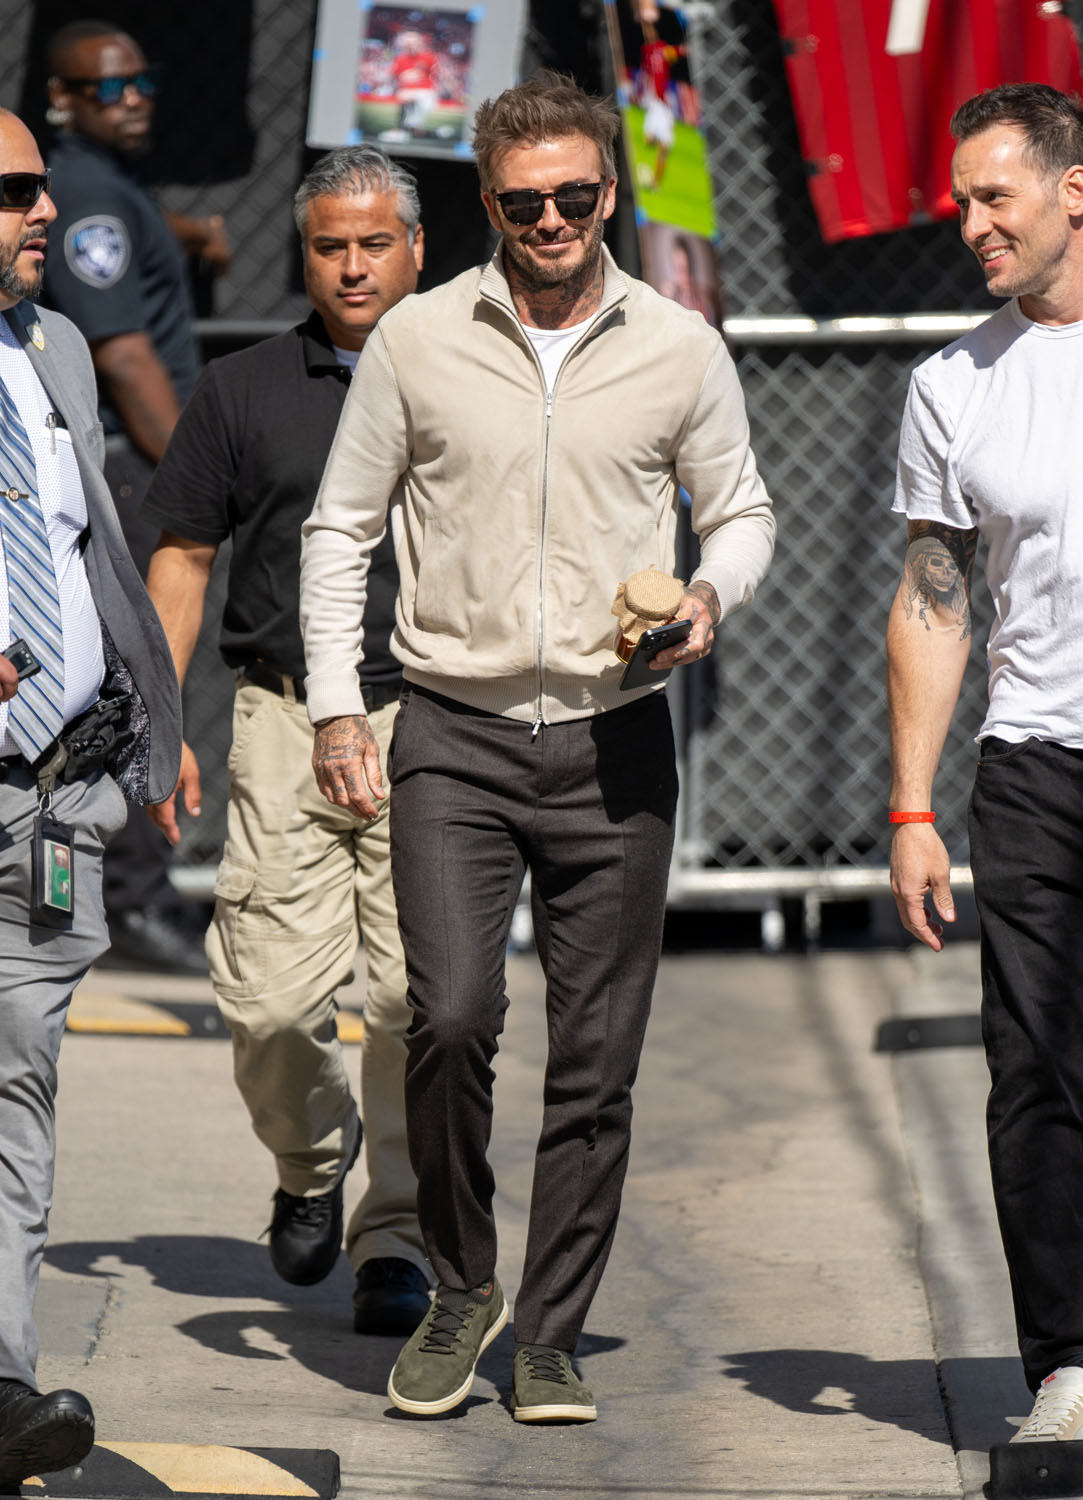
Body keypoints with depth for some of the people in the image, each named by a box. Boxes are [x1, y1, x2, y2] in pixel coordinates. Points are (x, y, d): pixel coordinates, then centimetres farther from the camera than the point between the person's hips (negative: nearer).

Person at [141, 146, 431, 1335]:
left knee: (423, 998, -7)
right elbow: (180, 559, 11)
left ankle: (394, 1236, 4)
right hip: (288, 723, 1)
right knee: (270, 1002, -5)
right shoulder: (240, 393, 9)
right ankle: (311, 1154, 26)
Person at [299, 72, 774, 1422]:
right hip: (455, 735, -1)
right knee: (451, 1016, -16)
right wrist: (335, 705, 0)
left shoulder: (680, 349, 3)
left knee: (597, 1057, 2)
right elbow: (340, 529, 9)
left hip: (613, 742, 1)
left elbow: (741, 511, 15)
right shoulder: (415, 341, 2)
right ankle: (460, 1285, 5)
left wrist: (713, 591, -8)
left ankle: (550, 1337, 13)